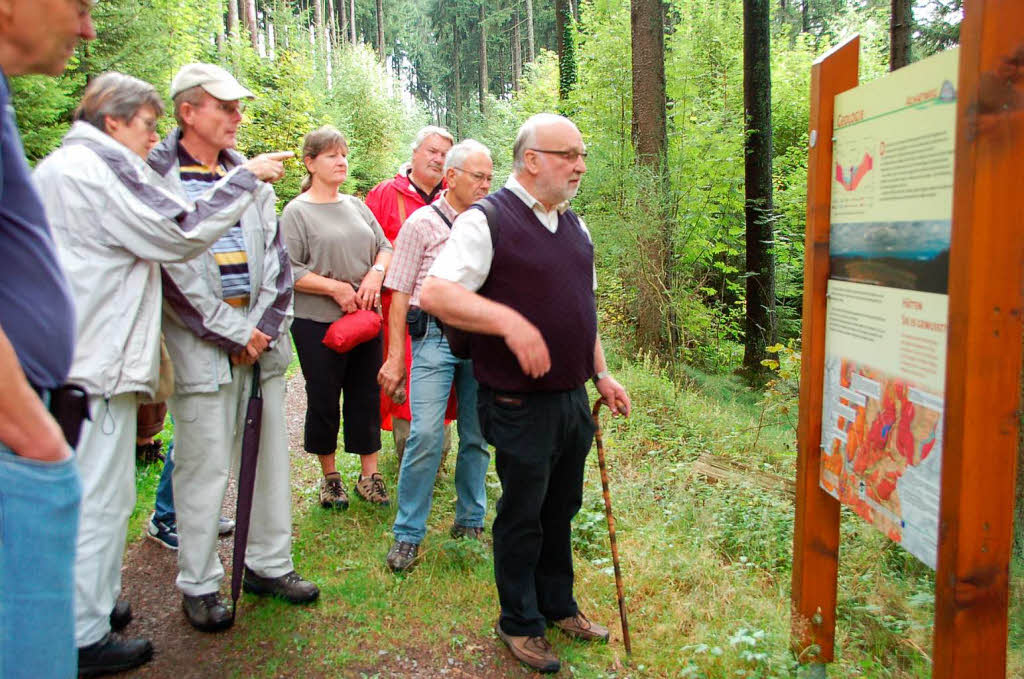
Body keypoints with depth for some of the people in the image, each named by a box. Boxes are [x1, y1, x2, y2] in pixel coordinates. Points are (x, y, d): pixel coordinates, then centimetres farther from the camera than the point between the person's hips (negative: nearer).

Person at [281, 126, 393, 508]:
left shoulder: (356, 205, 12)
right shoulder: (297, 211, -4)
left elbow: (385, 246, 13)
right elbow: (288, 270, -12)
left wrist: (375, 274, -6)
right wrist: (335, 288, -16)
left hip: (366, 318, 5)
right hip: (318, 323, -5)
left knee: (366, 396, 9)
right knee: (323, 400, 5)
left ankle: (369, 475, 20)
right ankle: (329, 477, 23)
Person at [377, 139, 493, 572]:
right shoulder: (422, 223, 0)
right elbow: (400, 293, -1)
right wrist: (395, 356, -6)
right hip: (435, 336, -4)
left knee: (476, 436, 8)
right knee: (426, 434, -11)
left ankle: (469, 522, 24)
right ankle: (408, 536, 3)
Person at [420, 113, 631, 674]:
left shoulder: (574, 224, 12)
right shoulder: (487, 219, -12)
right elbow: (434, 293, -21)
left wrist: (601, 375, 17)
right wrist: (508, 321, -30)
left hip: (573, 399, 7)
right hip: (521, 405, -7)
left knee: (561, 510, 20)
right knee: (522, 517, 9)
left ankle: (558, 605, 40)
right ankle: (519, 623, 29)